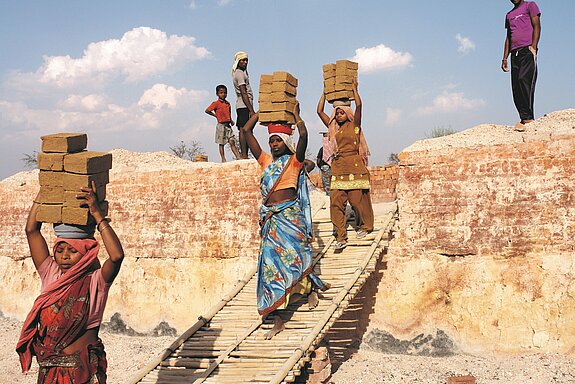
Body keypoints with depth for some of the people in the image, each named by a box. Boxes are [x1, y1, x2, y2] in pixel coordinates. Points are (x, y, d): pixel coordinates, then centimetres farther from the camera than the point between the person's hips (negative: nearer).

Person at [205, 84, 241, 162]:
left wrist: (231, 120, 6)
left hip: (228, 125, 5)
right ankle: (223, 159, 5)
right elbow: (207, 110, -8)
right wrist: (216, 115, -5)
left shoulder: (228, 104, 12)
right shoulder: (216, 103, -6)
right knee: (221, 143, 1)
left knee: (232, 142, 2)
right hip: (221, 125, -5)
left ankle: (238, 157, -1)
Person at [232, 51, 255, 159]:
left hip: (242, 106, 11)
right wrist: (251, 110, -19)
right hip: (244, 106, -11)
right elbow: (244, 94, -17)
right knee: (244, 130, -14)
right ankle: (244, 155, -19)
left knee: (244, 130, 7)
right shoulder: (240, 74, -10)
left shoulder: (238, 72, 19)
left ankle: (244, 154, 7)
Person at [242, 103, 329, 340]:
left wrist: (296, 115, 0)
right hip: (270, 219, 4)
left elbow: (303, 136, -15)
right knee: (270, 264, -1)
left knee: (290, 260, 0)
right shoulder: (266, 161, 15)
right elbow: (246, 131, 15)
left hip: (290, 217, -4)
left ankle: (311, 288, 33)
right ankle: (277, 321, -2)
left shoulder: (294, 161, 3)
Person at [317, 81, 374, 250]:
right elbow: (320, 111, 11)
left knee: (357, 198, 0)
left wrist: (354, 89, 2)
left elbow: (359, 105, -8)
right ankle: (341, 237, -4)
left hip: (354, 166, -3)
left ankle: (365, 226, 24)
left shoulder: (354, 125, 4)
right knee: (336, 202, -5)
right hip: (338, 169, 3)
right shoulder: (332, 127, 14)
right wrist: (325, 93, 15)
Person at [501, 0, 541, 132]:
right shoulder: (509, 15, 29)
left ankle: (527, 118, -26)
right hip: (515, 54, 7)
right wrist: (505, 58, 17)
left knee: (524, 80, -21)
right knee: (516, 87, -3)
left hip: (527, 50, -7)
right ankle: (526, 119, -4)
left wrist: (533, 47, -13)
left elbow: (537, 27, 0)